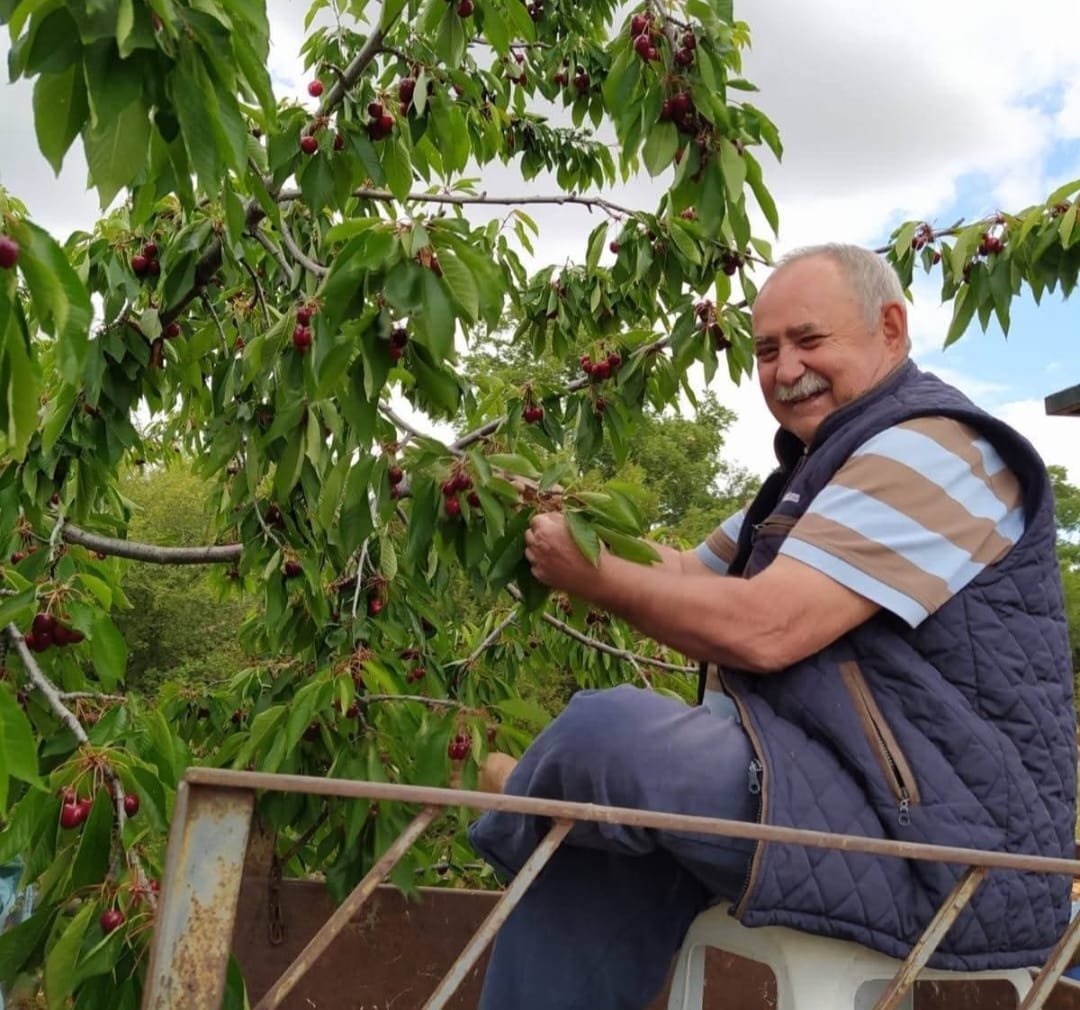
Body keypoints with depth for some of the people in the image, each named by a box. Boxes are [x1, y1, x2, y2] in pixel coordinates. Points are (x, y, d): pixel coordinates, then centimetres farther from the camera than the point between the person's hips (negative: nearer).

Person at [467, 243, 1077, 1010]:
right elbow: (690, 575, 21)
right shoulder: (824, 466, 20)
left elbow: (759, 629, -24)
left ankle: (514, 816, 9)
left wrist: (589, 574, -11)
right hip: (827, 790, 10)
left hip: (942, 852, -10)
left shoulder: (928, 451, -14)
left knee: (606, 732, -23)